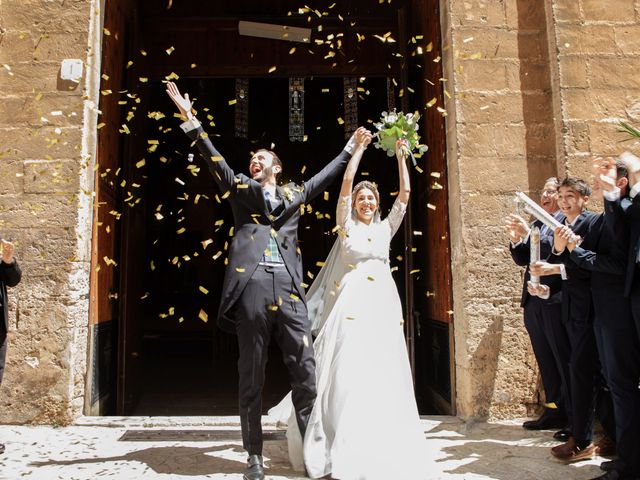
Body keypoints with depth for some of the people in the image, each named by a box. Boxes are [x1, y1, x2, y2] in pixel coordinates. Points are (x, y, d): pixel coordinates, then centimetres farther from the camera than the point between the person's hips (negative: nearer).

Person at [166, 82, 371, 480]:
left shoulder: (295, 195, 24)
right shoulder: (240, 189, 20)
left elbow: (327, 176, 35)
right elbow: (213, 158, 15)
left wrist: (352, 148, 40)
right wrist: (189, 117, 10)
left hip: (290, 293, 1)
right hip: (253, 291, -1)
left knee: (307, 375, -1)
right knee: (251, 380, 4)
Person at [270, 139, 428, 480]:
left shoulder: (386, 227, 16)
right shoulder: (346, 225, 7)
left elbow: (405, 192, 13)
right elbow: (347, 181, -1)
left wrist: (400, 154, 12)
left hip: (383, 303, 4)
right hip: (352, 303, -3)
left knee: (383, 373, 3)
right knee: (348, 371, -5)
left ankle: (381, 445, 15)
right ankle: (346, 448, 5)